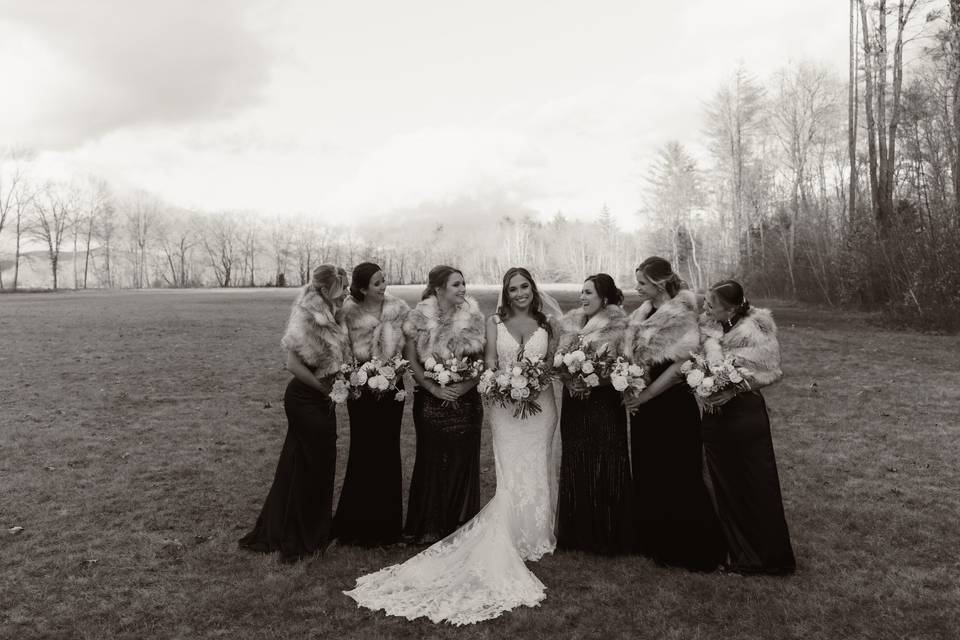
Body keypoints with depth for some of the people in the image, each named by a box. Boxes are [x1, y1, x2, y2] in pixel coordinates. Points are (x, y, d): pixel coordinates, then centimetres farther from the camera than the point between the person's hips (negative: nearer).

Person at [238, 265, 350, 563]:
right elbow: (294, 364, -25)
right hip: (306, 400, -8)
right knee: (311, 466, 3)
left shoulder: (328, 317, 7)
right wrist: (324, 388, -17)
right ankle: (302, 538, 20)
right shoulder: (307, 318, -20)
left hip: (319, 402, 8)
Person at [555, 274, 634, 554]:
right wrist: (569, 382, -14)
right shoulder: (570, 321, 8)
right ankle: (577, 534, 22)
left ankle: (609, 537, 17)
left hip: (605, 402, -4)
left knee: (606, 468, 2)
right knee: (575, 468, 9)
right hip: (574, 403, 4)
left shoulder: (616, 324, -5)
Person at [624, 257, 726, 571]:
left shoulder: (681, 315, -16)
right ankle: (655, 542, 33)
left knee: (679, 478, 3)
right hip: (644, 406, 8)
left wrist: (644, 396, -15)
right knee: (647, 475, 16)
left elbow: (680, 367, -19)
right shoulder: (643, 314, 6)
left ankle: (696, 550, 20)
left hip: (674, 406, -8)